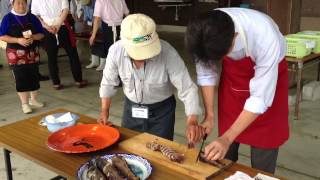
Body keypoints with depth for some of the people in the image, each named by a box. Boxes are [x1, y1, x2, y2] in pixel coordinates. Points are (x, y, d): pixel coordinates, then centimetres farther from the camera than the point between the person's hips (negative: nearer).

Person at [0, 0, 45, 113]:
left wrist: (33, 37, -16)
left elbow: (41, 34, 6)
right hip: (16, 54, -3)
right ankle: (24, 104, 8)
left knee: (34, 77, 9)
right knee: (21, 79, -2)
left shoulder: (32, 18, 4)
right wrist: (18, 40, -22)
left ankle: (33, 100, 26)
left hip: (32, 53, 3)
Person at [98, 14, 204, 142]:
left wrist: (192, 122, -40)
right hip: (131, 107, 3)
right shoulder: (116, 51, -22)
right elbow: (108, 82, -4)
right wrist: (104, 111, -1)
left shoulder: (168, 53, -31)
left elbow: (187, 88, -28)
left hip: (161, 109, -2)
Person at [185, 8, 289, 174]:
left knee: (263, 140, -1)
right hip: (233, 71, 3)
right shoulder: (204, 36, -29)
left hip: (267, 72, -3)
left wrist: (227, 138, -32)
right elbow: (206, 74, -12)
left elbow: (260, 98, -32)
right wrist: (209, 115, -13)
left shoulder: (265, 38, -40)